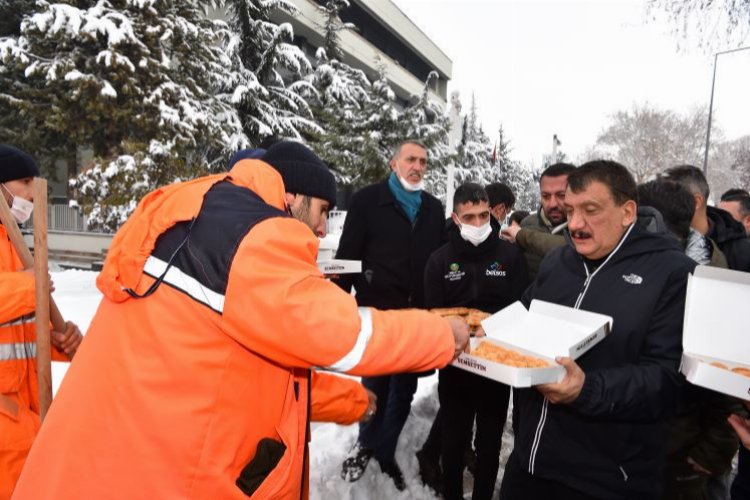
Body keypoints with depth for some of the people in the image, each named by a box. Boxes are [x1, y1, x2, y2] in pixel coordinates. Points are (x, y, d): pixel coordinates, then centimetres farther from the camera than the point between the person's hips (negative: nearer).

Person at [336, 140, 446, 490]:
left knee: (404, 389, 14)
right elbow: (347, 256, -4)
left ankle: (385, 452, 35)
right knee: (376, 385, 9)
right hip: (376, 312, -4)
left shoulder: (434, 208, 10)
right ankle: (366, 444, 36)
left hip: (418, 315, 4)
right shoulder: (367, 200, -2)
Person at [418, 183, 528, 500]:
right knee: (453, 443, 13)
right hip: (454, 366, 0)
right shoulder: (440, 260, -3)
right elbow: (431, 316, 0)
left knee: (490, 443, 15)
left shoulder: (510, 255, -3)